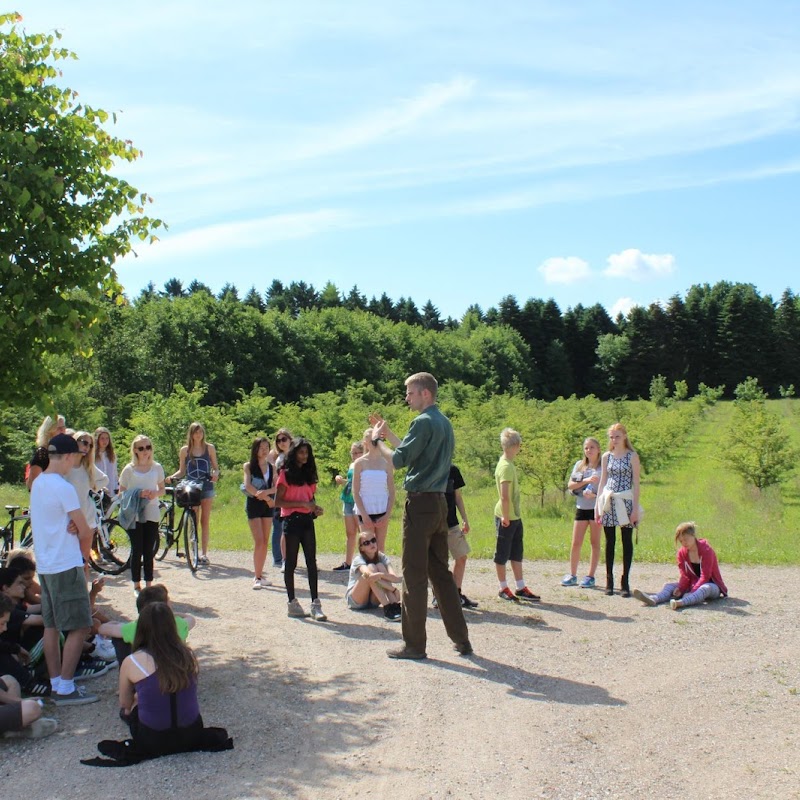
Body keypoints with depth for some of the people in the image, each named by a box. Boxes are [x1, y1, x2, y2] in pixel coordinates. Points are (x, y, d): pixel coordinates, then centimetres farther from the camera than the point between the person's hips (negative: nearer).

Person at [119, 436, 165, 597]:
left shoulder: (157, 467, 5)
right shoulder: (129, 469, -2)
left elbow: (162, 489, 14)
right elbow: (121, 492, -1)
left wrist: (155, 494, -8)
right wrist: (138, 494, -16)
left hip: (152, 514, 2)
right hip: (134, 515, -2)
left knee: (149, 551, 6)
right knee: (137, 550, 1)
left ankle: (149, 584, 15)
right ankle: (137, 585, 12)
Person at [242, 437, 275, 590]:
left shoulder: (271, 467, 8)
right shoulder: (248, 466, -2)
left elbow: (276, 487, -4)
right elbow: (248, 486, -13)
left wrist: (265, 492, -24)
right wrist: (266, 497, -18)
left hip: (268, 505, 4)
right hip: (253, 504, -4)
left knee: (265, 542, 6)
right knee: (259, 541, -11)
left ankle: (260, 573, 16)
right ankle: (257, 577, -9)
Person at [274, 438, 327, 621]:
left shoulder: (308, 473, 14)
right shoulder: (286, 474, -5)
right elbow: (278, 501, -10)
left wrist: (315, 508, 0)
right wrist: (302, 504, -18)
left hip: (307, 520, 5)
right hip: (291, 519, -5)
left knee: (311, 561, 0)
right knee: (291, 562, 3)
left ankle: (315, 604, -2)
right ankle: (292, 603, 13)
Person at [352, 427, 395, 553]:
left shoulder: (386, 462, 3)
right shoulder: (360, 463, -2)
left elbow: (391, 492, 6)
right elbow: (355, 492, -3)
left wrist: (388, 514, -3)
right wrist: (364, 514, -10)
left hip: (382, 511, 2)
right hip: (365, 511, -2)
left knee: (380, 547, 6)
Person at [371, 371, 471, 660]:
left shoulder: (423, 422, -13)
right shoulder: (445, 422, 16)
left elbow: (398, 460, -15)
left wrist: (377, 439, 1)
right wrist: (387, 432, 25)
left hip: (420, 504, -9)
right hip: (439, 503, 9)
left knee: (414, 576, -2)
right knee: (441, 572, 14)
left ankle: (414, 644, 4)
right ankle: (461, 639, 16)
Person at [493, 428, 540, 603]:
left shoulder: (509, 464, 11)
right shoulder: (506, 466, -19)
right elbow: (505, 497, -25)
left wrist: (514, 514, 13)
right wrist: (505, 517, -19)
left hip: (515, 516, 9)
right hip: (506, 518, -9)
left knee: (517, 553, 13)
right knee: (502, 554, 4)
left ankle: (521, 589, 19)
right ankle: (504, 589, 14)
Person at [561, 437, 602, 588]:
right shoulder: (579, 465, 10)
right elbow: (570, 485, 2)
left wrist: (595, 495, -20)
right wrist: (586, 480, -12)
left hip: (596, 507, -3)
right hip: (581, 508, 3)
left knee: (595, 543, 4)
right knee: (576, 543, 2)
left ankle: (590, 576, 9)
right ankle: (572, 575, 11)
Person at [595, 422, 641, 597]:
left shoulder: (632, 456, 1)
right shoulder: (606, 456, 10)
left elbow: (636, 483, -2)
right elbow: (602, 481, 13)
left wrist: (635, 507, -8)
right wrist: (597, 505, 7)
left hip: (625, 502, -3)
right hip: (608, 502, 3)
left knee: (627, 541, 0)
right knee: (610, 541, 4)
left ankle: (625, 581, 4)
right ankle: (609, 580, 10)